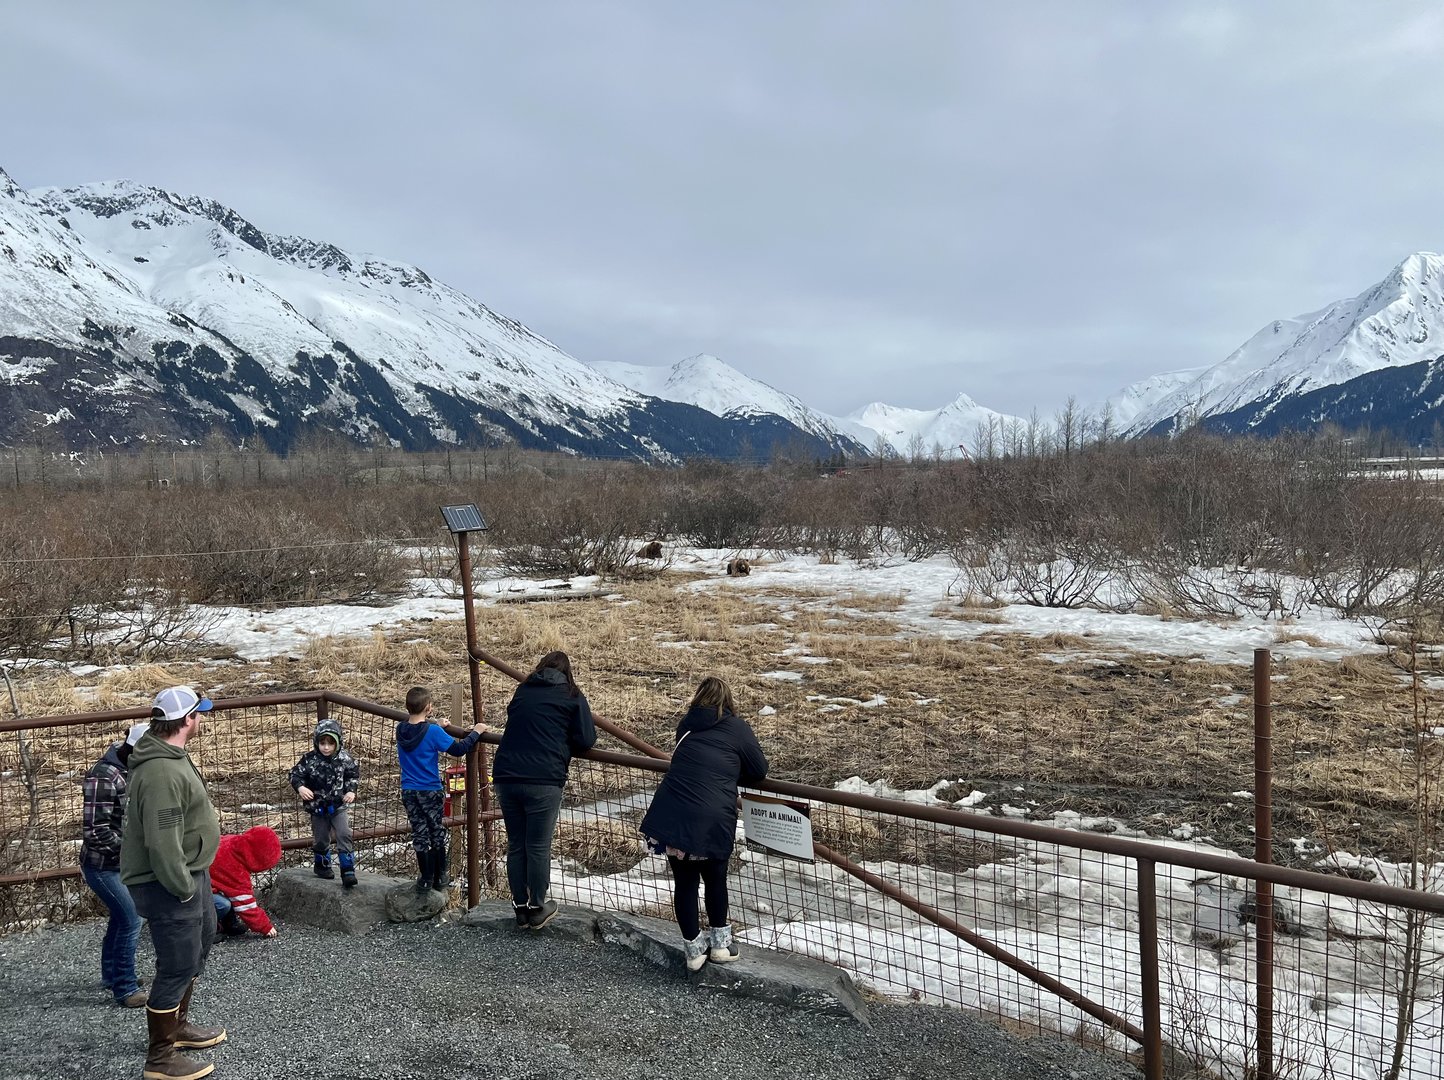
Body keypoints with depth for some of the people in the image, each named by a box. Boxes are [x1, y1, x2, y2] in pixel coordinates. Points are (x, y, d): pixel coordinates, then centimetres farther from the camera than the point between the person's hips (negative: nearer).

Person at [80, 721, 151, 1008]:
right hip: (103, 865, -9)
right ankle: (125, 989, 8)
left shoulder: (129, 769, 0)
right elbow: (95, 832, -28)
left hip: (120, 863, 9)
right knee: (131, 921, -5)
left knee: (121, 917, 20)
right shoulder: (104, 778, -28)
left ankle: (112, 975, 38)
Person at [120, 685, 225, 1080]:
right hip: (168, 884, -11)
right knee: (178, 967, 1)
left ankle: (178, 1025, 43)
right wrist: (182, 887, -21)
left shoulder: (170, 754, 5)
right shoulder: (162, 773, -29)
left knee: (200, 943, 25)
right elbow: (162, 844, -30)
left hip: (189, 873, 11)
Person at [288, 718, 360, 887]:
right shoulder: (309, 759, -16)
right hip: (317, 807, 0)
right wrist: (300, 787, -23)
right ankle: (322, 866, 37)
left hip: (338, 805, 0)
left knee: (344, 836, -11)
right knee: (320, 839, 13)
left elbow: (354, 774, 6)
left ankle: (348, 871, -8)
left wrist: (351, 791, -6)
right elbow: (295, 774, -5)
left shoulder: (344, 758, -10)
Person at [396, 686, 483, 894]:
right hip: (430, 791, -4)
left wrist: (437, 726, 23)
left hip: (408, 791, 4)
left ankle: (426, 878, 12)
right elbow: (458, 749, -17)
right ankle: (439, 878, 18)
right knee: (437, 834, 11)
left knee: (419, 834, 9)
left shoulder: (401, 730, -2)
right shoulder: (433, 732, -18)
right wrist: (476, 732, -6)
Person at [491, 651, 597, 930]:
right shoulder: (572, 696, 4)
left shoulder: (522, 691, 16)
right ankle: (537, 908, 15)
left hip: (506, 777, 4)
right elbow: (587, 740, 0)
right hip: (543, 781, -4)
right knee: (538, 847, 5)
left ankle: (520, 906, 22)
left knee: (515, 845, 13)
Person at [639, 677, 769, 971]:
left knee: (684, 882, 17)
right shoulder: (737, 729, 4)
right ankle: (720, 944, 31)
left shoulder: (686, 726, 15)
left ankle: (694, 950, 25)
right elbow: (759, 771, 10)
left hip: (669, 816, 3)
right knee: (715, 879, 20)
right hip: (712, 822, -3)